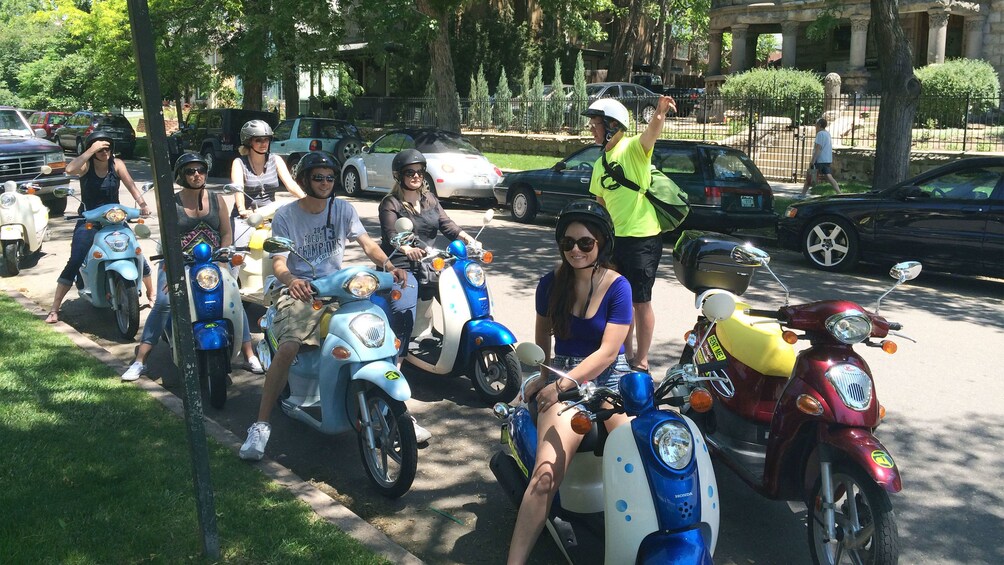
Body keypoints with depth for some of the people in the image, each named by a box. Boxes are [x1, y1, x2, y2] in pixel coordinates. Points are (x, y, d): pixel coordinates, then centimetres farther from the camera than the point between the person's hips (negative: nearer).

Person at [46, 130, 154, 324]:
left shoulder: (116, 164, -3)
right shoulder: (86, 165, -9)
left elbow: (131, 186, -10)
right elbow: (70, 169, -31)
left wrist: (143, 204, -26)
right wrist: (91, 150, -32)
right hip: (88, 221, -2)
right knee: (73, 263, -12)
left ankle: (151, 293, 21)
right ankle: (54, 309, -6)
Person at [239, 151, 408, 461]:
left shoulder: (342, 209, 9)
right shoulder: (285, 215, 0)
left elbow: (367, 243, 3)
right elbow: (279, 262, -8)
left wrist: (389, 266, -18)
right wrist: (290, 281, -32)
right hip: (300, 292, -3)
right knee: (287, 348, -30)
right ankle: (261, 425, -21)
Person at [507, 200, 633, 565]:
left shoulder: (617, 287, -3)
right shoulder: (551, 283, 7)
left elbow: (607, 352, -10)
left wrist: (561, 385, -16)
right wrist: (541, 378, 26)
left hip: (610, 376, -1)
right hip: (562, 375, 1)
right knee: (546, 474, -22)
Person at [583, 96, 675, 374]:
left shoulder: (633, 148, -10)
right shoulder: (600, 165, 14)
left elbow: (651, 133, -32)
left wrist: (660, 113, -53)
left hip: (642, 238, -8)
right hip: (615, 238, 8)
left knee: (640, 301, 0)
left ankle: (641, 362, 11)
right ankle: (627, 354, 32)